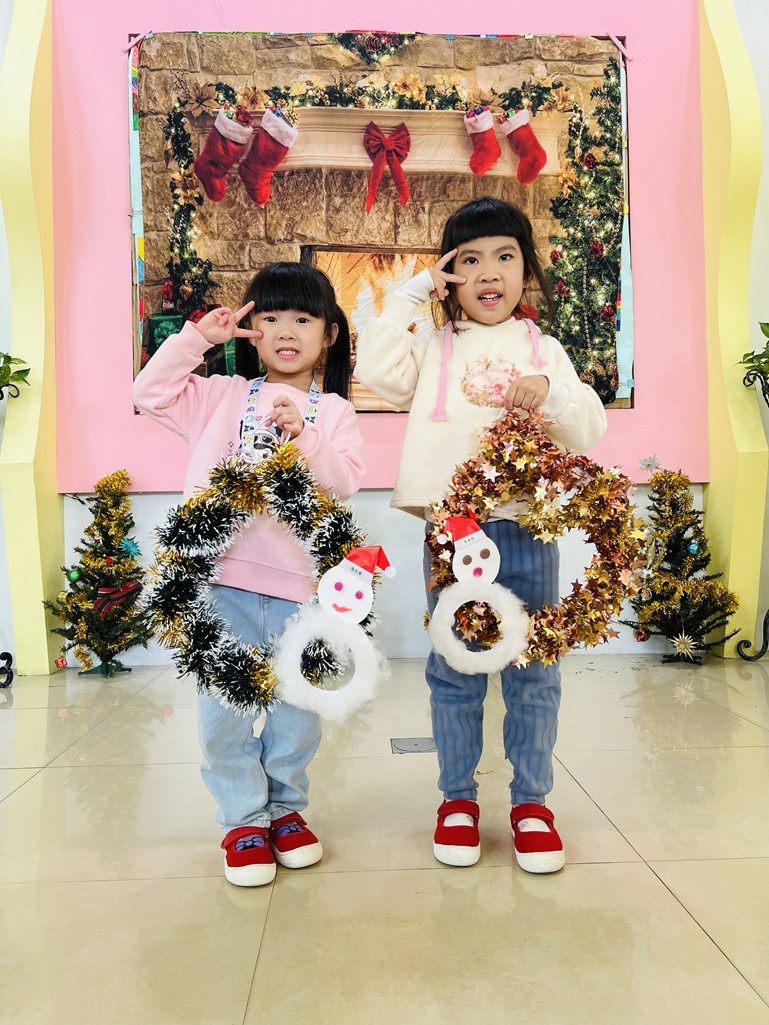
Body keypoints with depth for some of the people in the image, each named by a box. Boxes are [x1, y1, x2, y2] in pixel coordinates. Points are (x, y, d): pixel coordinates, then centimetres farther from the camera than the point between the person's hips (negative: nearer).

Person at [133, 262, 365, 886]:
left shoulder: (333, 412, 9)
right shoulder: (223, 395, 13)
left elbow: (346, 483, -3)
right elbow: (150, 395, 7)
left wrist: (303, 436, -16)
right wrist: (196, 338, 1)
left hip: (296, 578, 0)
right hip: (219, 575, 1)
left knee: (297, 705, 8)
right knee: (225, 703, 4)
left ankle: (286, 807, 30)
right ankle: (243, 818, 22)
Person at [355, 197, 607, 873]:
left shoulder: (544, 351, 11)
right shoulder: (434, 348, 9)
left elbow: (589, 431, 4)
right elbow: (377, 369, -9)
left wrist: (550, 391, -14)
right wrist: (410, 294, -3)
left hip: (527, 528, 1)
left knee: (533, 670, 8)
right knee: (454, 670, 9)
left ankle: (532, 800, 25)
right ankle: (458, 798, 26)